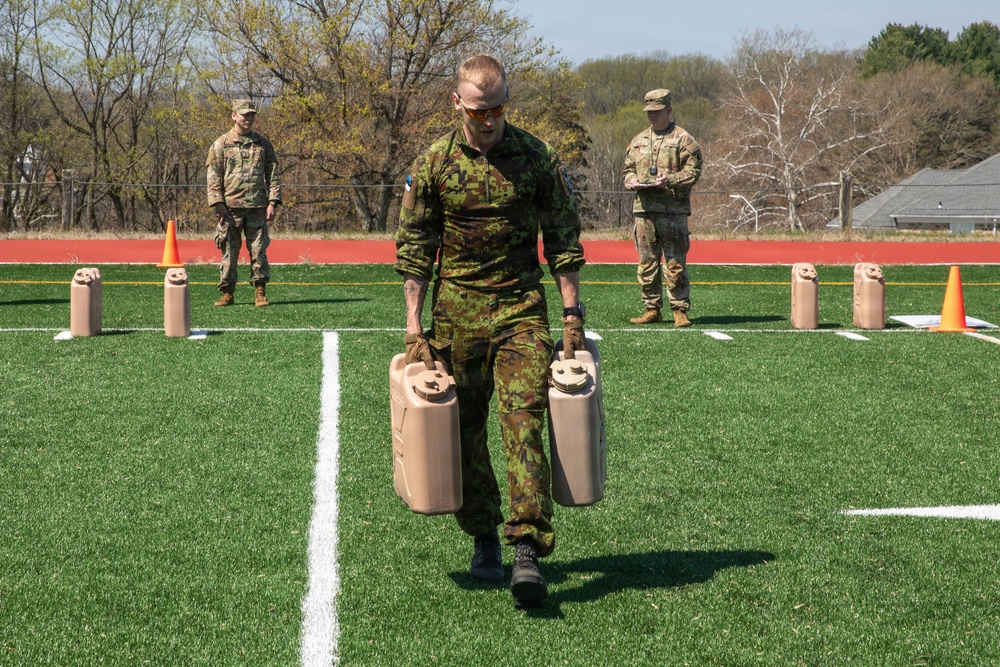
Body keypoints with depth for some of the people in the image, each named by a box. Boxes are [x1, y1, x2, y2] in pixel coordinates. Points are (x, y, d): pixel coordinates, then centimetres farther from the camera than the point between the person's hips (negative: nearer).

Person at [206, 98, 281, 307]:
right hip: (230, 208, -1)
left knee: (259, 250, 1)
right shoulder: (221, 145, 5)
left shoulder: (263, 144, 12)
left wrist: (272, 202, 1)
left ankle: (260, 292, 6)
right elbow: (213, 177, 1)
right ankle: (227, 293, 7)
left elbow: (273, 175, 11)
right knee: (229, 252, 1)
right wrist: (217, 203, -9)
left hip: (257, 207, 1)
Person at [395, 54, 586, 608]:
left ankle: (527, 549, -18)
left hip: (522, 311, -1)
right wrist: (414, 328, -2)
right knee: (465, 428, 7)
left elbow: (563, 241, 5)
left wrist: (572, 315, 0)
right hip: (455, 313, 1)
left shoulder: (537, 157, 0)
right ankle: (483, 541, 22)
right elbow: (414, 250, 3)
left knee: (523, 422, -14)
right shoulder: (432, 163, 0)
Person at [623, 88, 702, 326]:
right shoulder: (639, 140, 18)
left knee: (675, 263, -5)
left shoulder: (682, 139, 1)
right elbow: (628, 168, 23)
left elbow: (693, 171, -4)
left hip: (673, 209, -5)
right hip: (644, 208, 5)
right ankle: (652, 309, 14)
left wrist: (670, 180, -19)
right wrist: (631, 180, 1)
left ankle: (680, 310, 0)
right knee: (647, 262, 6)